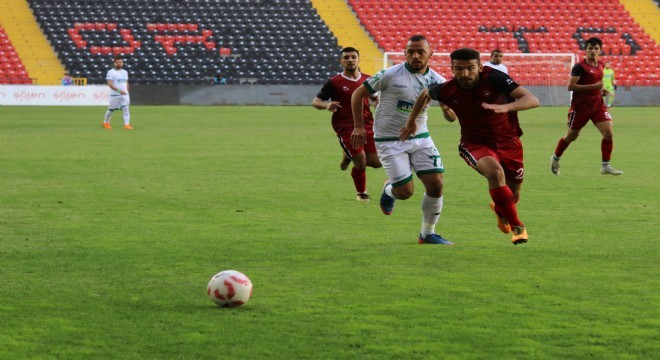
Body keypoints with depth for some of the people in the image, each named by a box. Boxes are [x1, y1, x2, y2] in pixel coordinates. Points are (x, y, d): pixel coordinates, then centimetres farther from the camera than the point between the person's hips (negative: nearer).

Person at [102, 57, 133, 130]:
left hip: (124, 94, 4)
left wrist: (126, 91, 13)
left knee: (125, 108, -11)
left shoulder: (125, 72, 12)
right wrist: (119, 90, -27)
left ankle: (127, 124, -16)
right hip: (114, 95, -4)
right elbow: (110, 84, -18)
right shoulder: (111, 72, -8)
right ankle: (106, 123, 29)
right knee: (111, 109, 8)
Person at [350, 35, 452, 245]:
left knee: (436, 184, -8)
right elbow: (358, 93, -4)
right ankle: (389, 190, 30)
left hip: (420, 138, 4)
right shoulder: (390, 75, -14)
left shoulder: (436, 81, -2)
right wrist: (359, 126, -6)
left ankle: (427, 234, 11)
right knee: (405, 192, -9)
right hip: (389, 141, -4)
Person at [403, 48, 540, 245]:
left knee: (513, 196, 13)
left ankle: (498, 208, 54)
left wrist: (505, 107, -46)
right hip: (475, 144, -1)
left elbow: (532, 100, -29)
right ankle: (517, 226, -21)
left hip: (508, 142, 1)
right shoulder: (446, 90, -16)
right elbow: (425, 94, 10)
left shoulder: (494, 78, -22)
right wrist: (412, 121, 18)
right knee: (495, 172, -34)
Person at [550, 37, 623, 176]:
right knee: (571, 136, 10)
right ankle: (555, 158, 35)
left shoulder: (600, 65, 8)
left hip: (598, 105, 5)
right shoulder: (579, 67, -15)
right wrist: (594, 86, -25)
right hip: (580, 106, -5)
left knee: (608, 133, -12)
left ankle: (605, 166, -4)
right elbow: (570, 86, -22)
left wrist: (601, 90, 5)